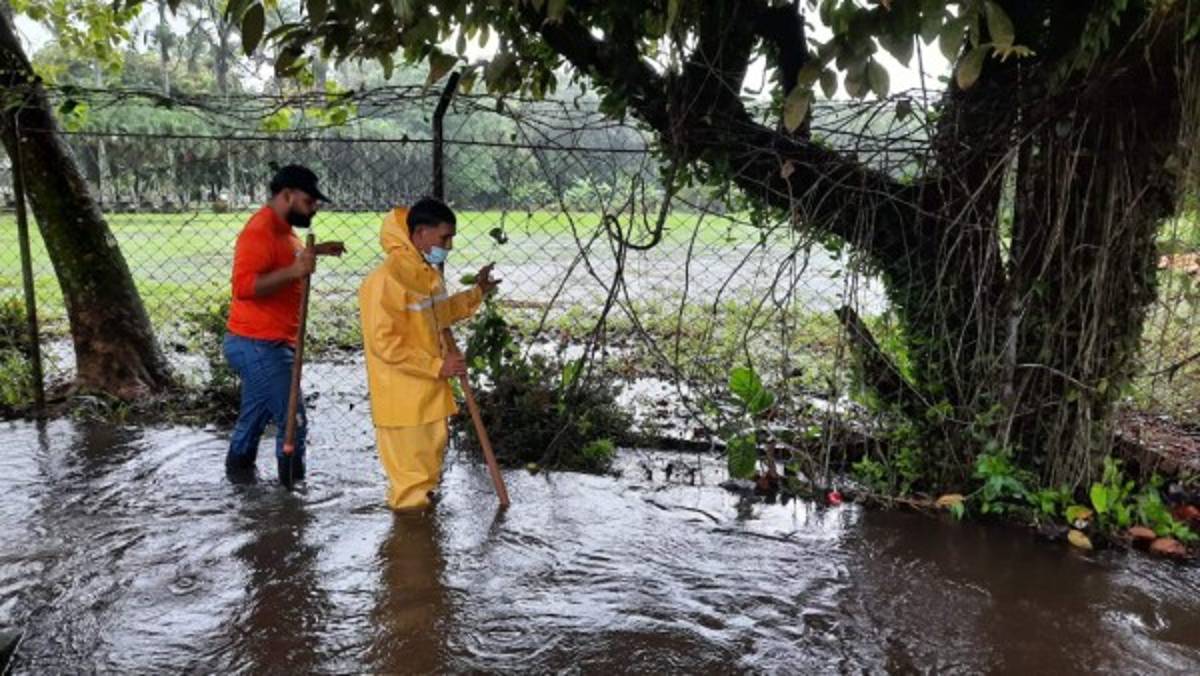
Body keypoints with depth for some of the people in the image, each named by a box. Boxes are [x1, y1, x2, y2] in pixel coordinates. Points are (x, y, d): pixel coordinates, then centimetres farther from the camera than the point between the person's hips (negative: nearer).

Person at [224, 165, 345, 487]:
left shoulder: (281, 229, 15)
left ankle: (239, 471, 33)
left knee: (254, 417, 20)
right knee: (293, 421, -7)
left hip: (268, 345, 10)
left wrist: (312, 253, 24)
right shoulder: (259, 231, -18)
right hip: (258, 345, -10)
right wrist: (293, 270, -35)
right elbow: (243, 285, -29)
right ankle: (294, 486, 2)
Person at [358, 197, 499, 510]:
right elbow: (384, 343, -25)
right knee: (409, 469, 5)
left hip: (429, 390, 9)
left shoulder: (427, 272, 6)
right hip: (402, 397, -9)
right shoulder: (387, 278, -23)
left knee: (429, 458, 23)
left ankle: (419, 502, 41)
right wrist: (437, 365, -23)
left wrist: (475, 294, 11)